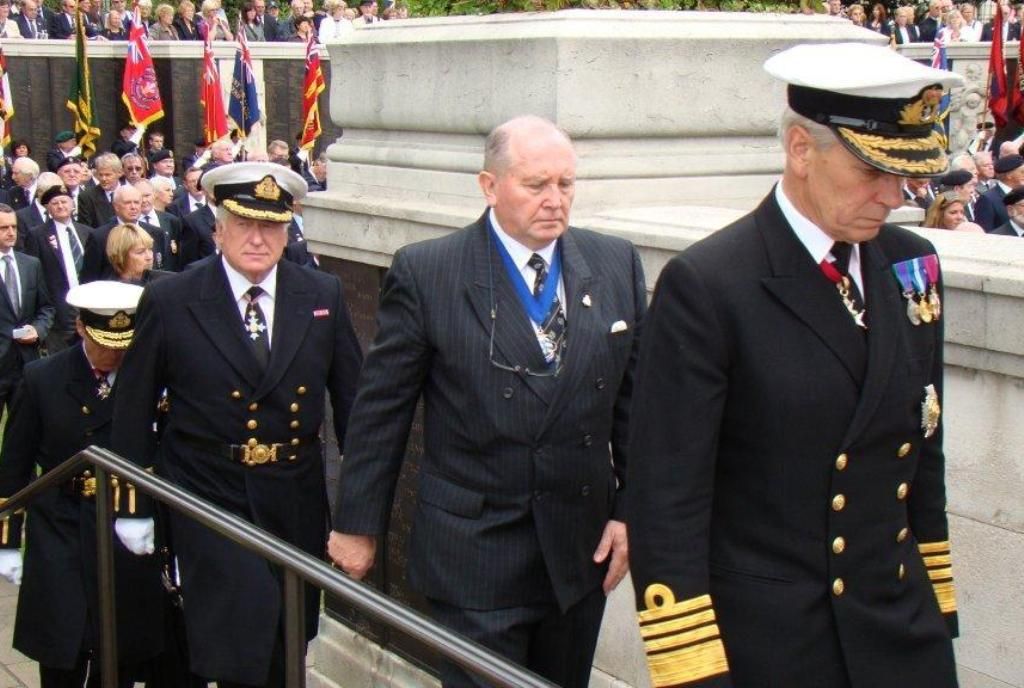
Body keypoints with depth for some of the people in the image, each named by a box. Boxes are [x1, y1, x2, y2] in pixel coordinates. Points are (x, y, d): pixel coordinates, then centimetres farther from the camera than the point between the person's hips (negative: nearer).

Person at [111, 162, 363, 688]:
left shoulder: (323, 297, 1)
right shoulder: (169, 302, -6)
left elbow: (350, 395, 6)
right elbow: (133, 409, 0)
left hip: (295, 502, 3)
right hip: (209, 501, -3)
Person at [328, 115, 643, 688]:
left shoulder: (616, 265, 2)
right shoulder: (425, 273, -9)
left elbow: (633, 399, 6)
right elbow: (382, 409, -4)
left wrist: (629, 510, 3)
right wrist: (357, 524, 1)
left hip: (583, 549, 4)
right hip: (475, 554, -4)